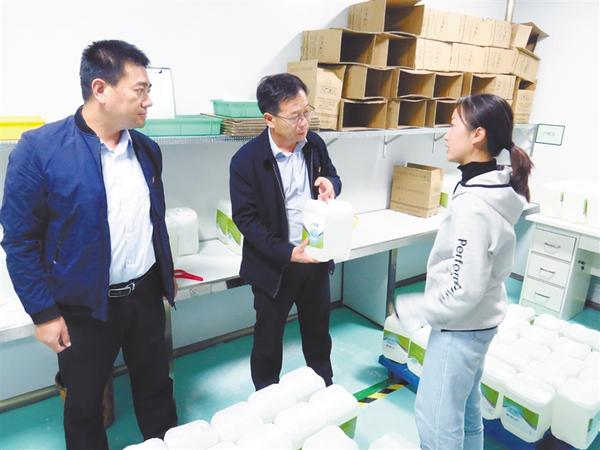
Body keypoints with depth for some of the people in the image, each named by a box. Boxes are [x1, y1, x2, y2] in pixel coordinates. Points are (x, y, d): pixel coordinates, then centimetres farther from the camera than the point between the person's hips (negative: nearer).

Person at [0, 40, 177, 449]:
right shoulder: (39, 149, -16)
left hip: (145, 293, 5)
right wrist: (44, 312, -10)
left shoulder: (147, 149, 0)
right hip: (84, 305, -4)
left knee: (156, 387, 20)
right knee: (84, 401, 17)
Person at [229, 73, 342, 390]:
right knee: (268, 337, 15)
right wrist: (287, 253, -24)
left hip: (317, 257, 5)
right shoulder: (246, 160, -19)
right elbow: (245, 218, -17)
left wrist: (331, 184, -14)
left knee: (318, 330, 23)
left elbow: (332, 176, 12)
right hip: (275, 265, -5)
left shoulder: (314, 143, -3)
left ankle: (325, 391, 48)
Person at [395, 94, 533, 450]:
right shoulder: (498, 187, 1)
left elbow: (463, 292, -27)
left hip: (460, 326, -9)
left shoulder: (473, 206, -29)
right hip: (477, 322, 9)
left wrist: (407, 309, -13)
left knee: (436, 419, 8)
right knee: (465, 410, 25)